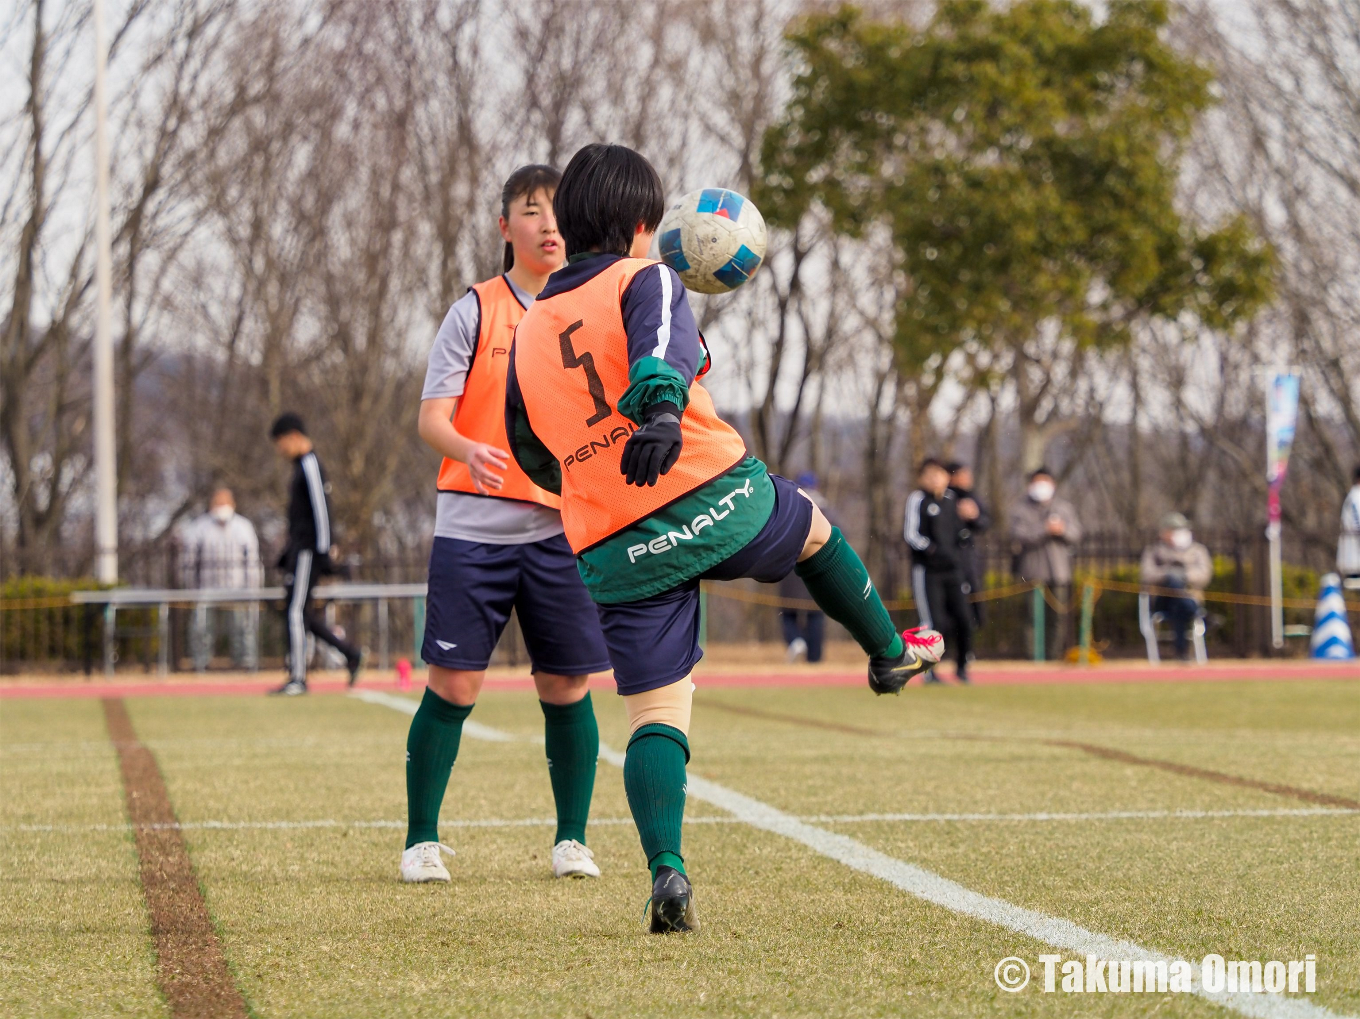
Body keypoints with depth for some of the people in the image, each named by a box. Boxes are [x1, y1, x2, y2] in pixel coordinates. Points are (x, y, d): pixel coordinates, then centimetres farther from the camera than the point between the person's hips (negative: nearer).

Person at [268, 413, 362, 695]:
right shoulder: (301, 466, 19)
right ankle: (350, 653, 14)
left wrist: (324, 553, -20)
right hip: (300, 550, 10)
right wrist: (289, 552, 25)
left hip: (308, 551, -10)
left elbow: (321, 509, -17)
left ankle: (297, 678, -8)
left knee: (295, 611, -9)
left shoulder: (310, 466, -12)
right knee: (299, 611, 9)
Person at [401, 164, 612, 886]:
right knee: (452, 685, -5)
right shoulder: (476, 311, 1)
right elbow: (431, 418, -5)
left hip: (562, 528, 3)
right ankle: (421, 839, 6)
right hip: (473, 527, -2)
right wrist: (468, 449, -26)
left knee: (567, 687, 2)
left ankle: (571, 839, 15)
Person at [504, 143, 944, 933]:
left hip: (616, 556, 3)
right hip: (715, 499, -3)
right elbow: (662, 343, -23)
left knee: (655, 714, 3)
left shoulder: (530, 331, 16)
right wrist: (663, 410, -42)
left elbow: (533, 457, 26)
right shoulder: (644, 280, 1)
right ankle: (890, 653, 49)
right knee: (811, 526, 31)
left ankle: (667, 869, -18)